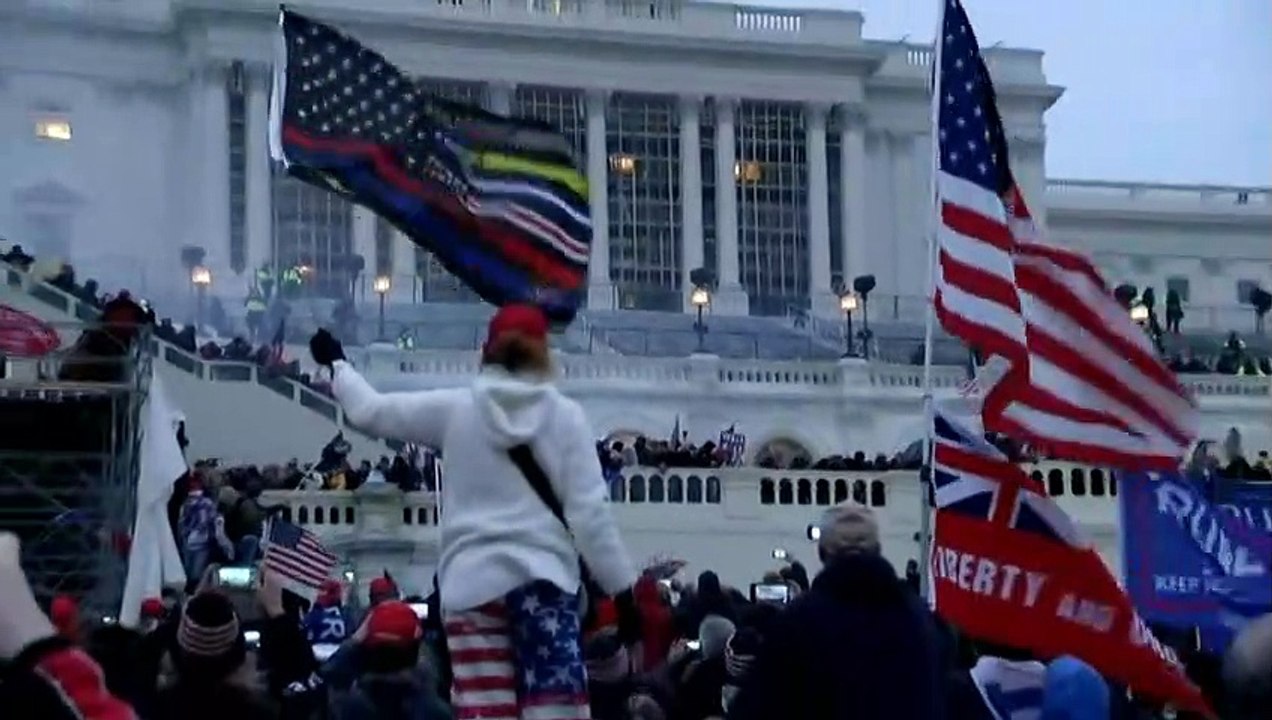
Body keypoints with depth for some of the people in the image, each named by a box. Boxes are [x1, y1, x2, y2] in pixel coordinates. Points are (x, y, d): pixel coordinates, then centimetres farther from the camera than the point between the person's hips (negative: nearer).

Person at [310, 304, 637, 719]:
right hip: (543, 577, -1)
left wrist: (335, 362, 32)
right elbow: (589, 511, -1)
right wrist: (623, 589, 3)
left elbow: (370, 411, 14)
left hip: (474, 580, 1)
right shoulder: (565, 414, 4)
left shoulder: (456, 408, 5)